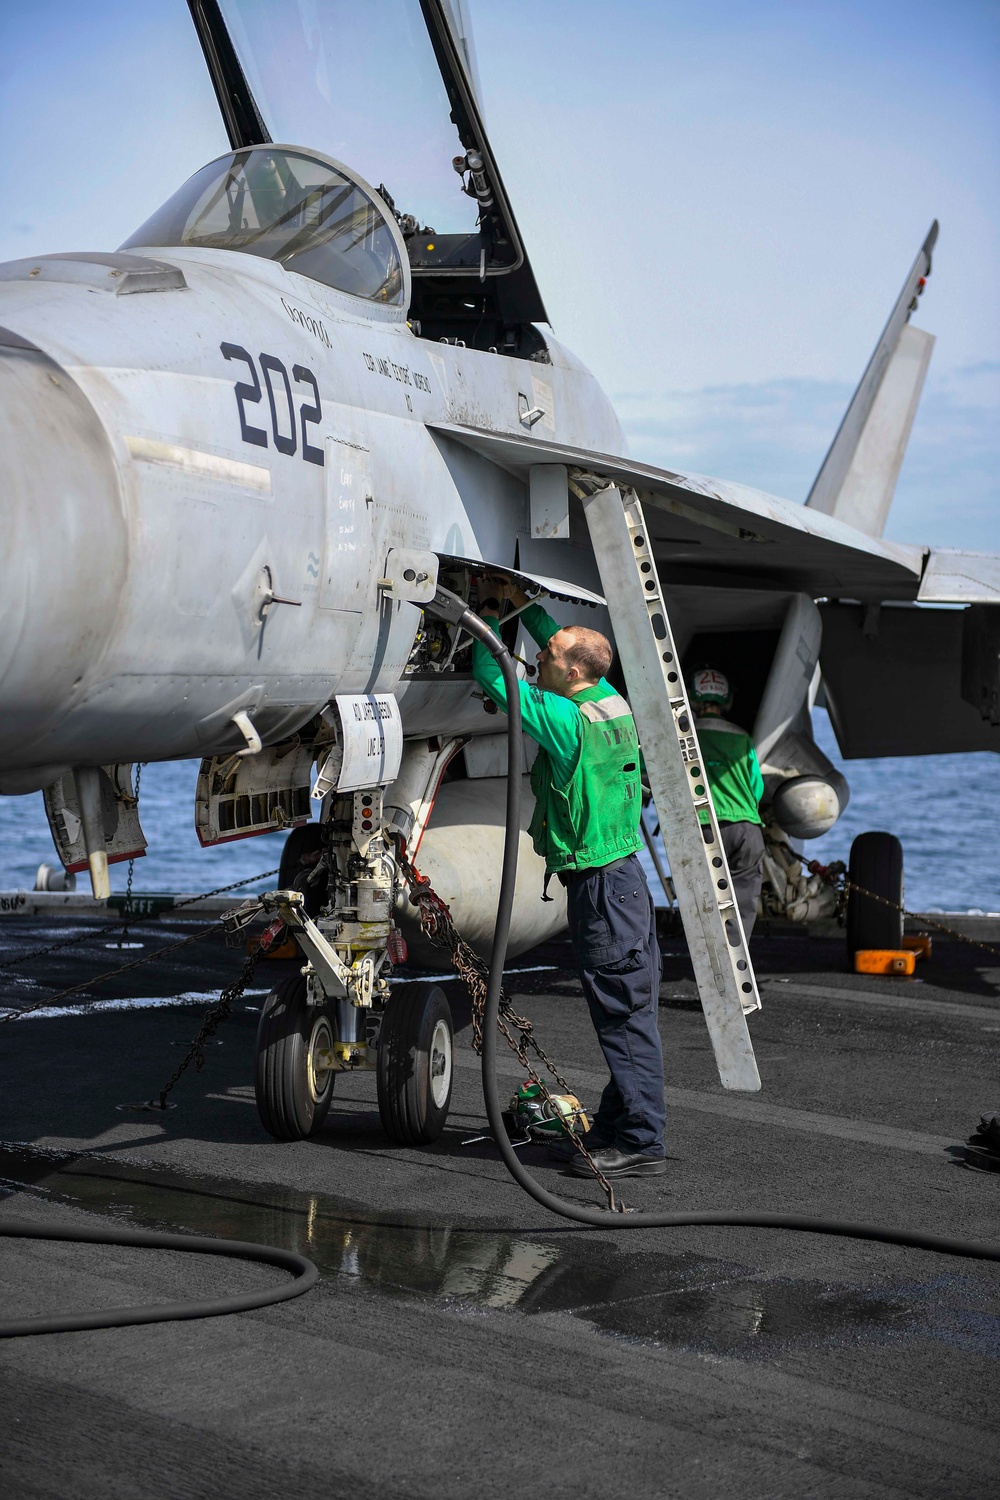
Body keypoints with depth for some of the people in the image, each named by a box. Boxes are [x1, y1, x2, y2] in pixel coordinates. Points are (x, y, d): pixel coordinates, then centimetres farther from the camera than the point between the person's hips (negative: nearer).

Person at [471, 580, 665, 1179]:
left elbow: (493, 679, -9)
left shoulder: (566, 720, -18)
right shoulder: (611, 702, 6)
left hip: (600, 883, -9)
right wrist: (523, 603, 23)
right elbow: (567, 644, 25)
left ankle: (640, 1144, -4)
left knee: (625, 1016, -7)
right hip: (624, 876, 9)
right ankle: (616, 1126, 22)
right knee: (628, 1013, 13)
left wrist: (489, 618, 5)